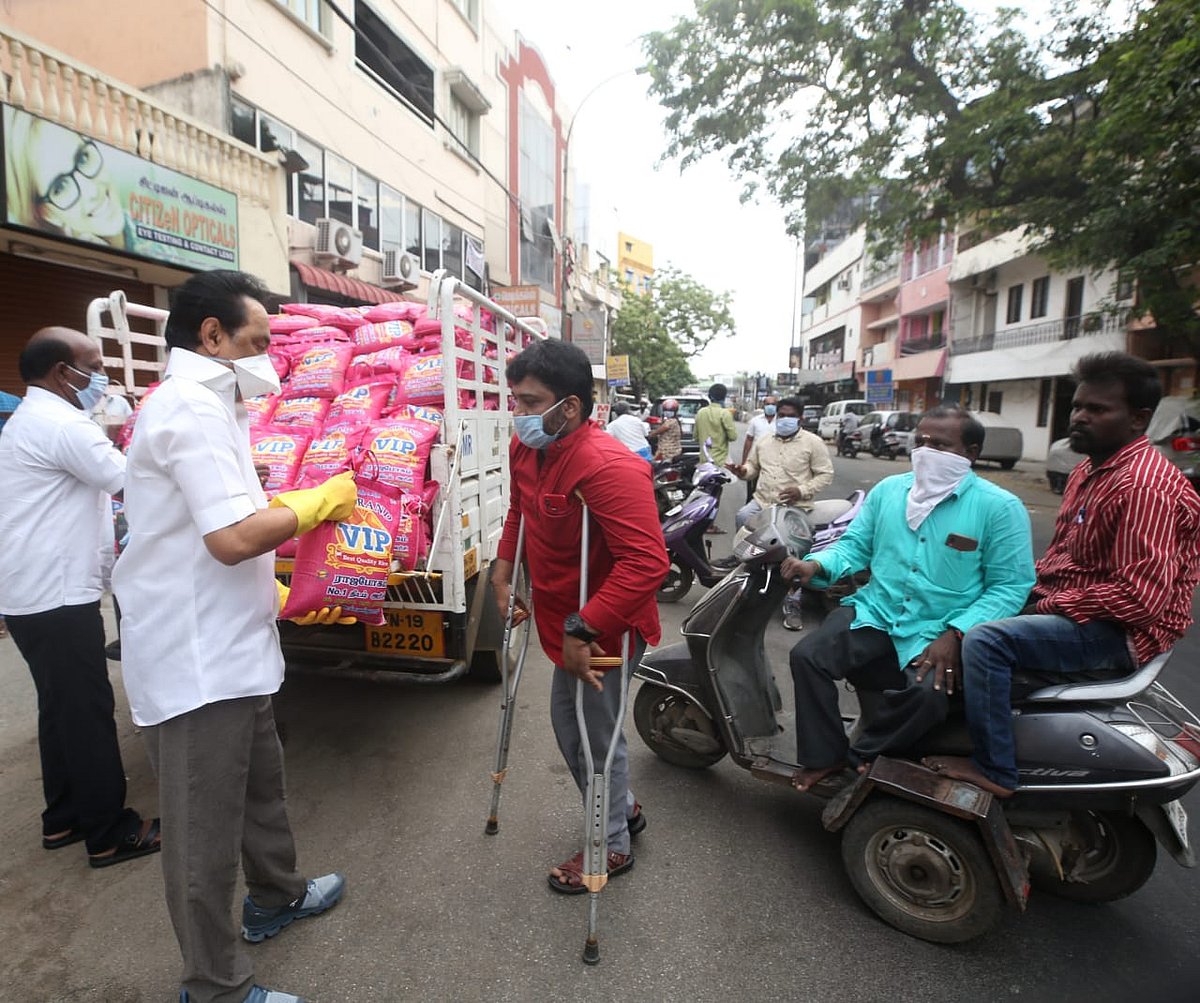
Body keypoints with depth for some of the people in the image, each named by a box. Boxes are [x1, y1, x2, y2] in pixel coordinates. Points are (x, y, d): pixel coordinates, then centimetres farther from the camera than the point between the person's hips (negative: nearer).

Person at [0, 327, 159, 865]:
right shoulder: (61, 424, -18)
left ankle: (64, 817, 30)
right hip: (58, 597, -10)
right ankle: (110, 833, 9)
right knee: (87, 711, -2)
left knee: (61, 708, 18)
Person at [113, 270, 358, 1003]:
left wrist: (287, 595, 14)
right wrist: (321, 501, -14)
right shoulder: (191, 407, -19)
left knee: (260, 784, 26)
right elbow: (233, 537, -29)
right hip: (196, 660, -10)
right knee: (207, 826, 6)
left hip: (227, 651, 10)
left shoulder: (204, 406, 14)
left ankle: (277, 897, 47)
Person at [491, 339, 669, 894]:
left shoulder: (609, 468, -31)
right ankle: (624, 808, 49)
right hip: (564, 620, 9)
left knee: (597, 738, 10)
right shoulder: (526, 449, -2)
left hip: (600, 630, -9)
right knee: (568, 725, 24)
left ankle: (612, 846, 37)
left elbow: (647, 562, -35)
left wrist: (582, 629, -34)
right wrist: (502, 572, 12)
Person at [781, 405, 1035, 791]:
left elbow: (1010, 587, -8)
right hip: (875, 612, 4)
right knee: (807, 656, -18)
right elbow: (855, 545, 11)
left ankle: (858, 758, -6)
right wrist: (816, 564, -11)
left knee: (927, 693, -32)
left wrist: (955, 634, -20)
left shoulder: (1000, 507, -5)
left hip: (941, 631, -3)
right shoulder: (888, 490, 9)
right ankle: (824, 757, -2)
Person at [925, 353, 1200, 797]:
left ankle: (995, 772, -14)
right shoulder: (1089, 468, 11)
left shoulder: (1146, 486, -22)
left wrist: (1050, 606, -21)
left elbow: (1141, 596, -28)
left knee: (985, 641, -29)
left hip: (1116, 630, -11)